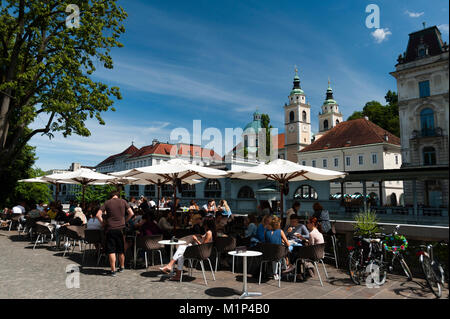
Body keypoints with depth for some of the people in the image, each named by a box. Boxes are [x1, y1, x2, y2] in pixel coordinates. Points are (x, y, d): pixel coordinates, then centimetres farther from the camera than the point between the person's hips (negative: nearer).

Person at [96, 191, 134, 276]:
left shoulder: (107, 203, 1)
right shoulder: (123, 202, 3)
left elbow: (98, 215, -6)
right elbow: (131, 213, -1)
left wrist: (103, 223, 5)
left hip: (110, 229, -1)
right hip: (121, 228, 2)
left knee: (111, 251, 4)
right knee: (121, 250, 15)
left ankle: (113, 270, 5)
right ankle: (122, 267, 29)